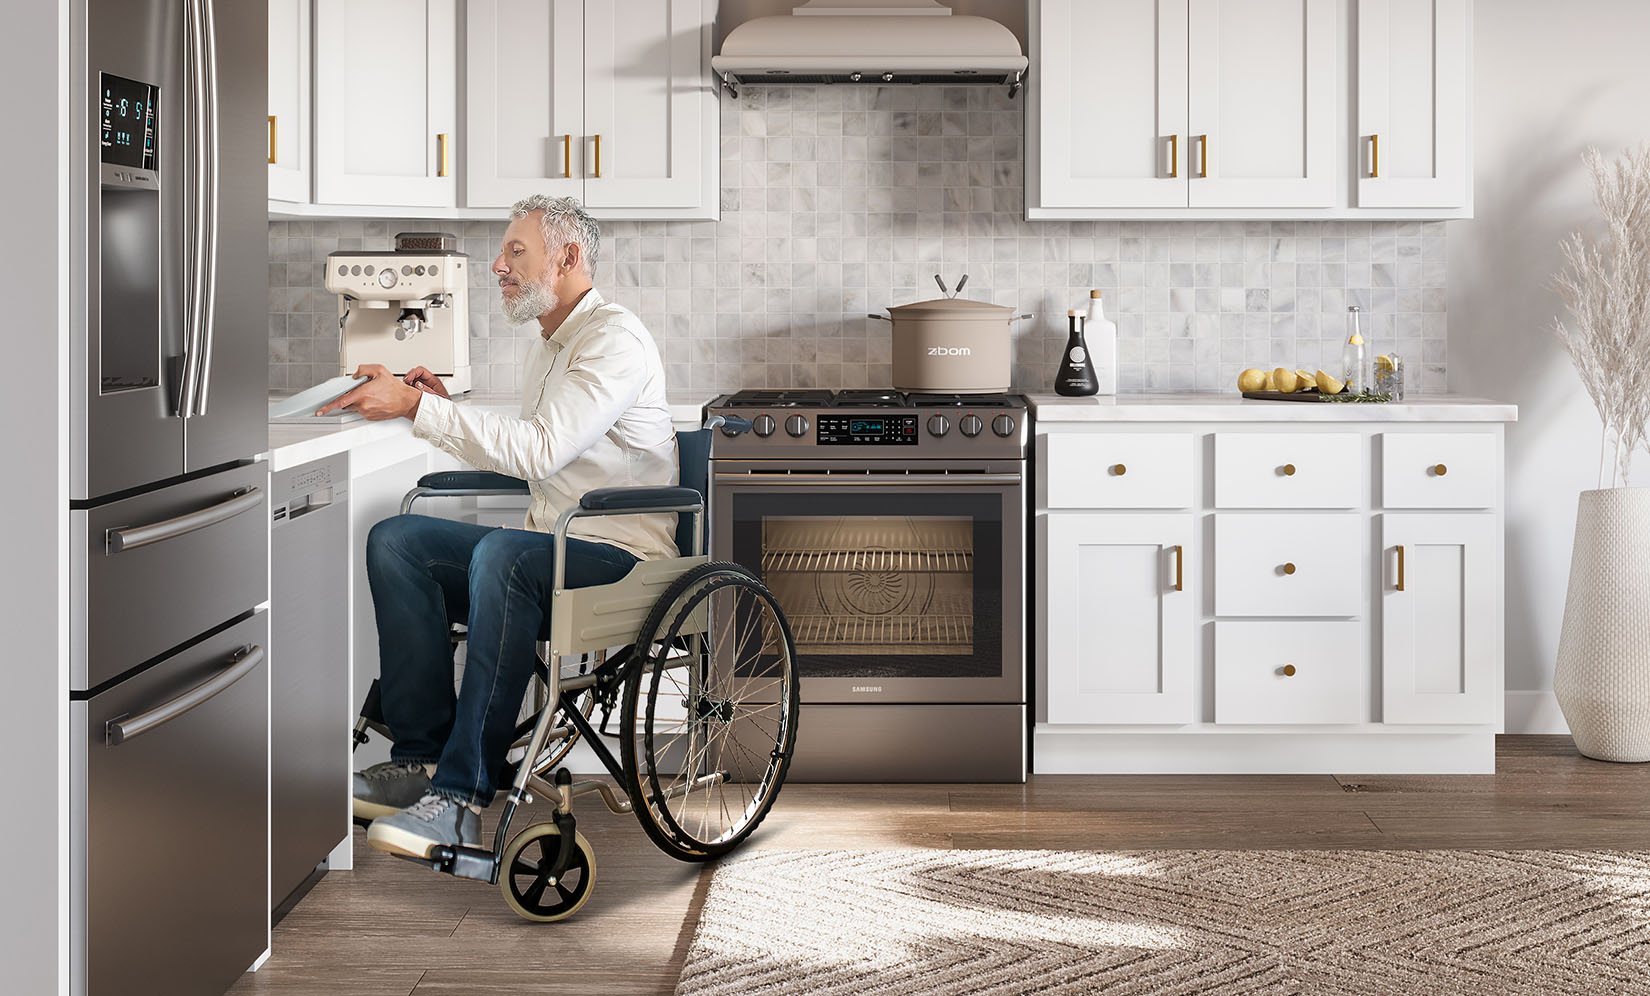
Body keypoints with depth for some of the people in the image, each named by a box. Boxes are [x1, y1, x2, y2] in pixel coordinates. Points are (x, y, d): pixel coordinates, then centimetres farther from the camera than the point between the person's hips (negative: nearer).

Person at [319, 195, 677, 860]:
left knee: (503, 556, -37)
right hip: (551, 545, 9)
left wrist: (417, 407, -25)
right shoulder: (546, 348, 19)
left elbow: (539, 450, -25)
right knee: (395, 541, -9)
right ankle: (422, 758, -14)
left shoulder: (614, 338, -11)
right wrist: (447, 411, 9)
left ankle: (463, 795, -36)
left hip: (624, 556, -9)